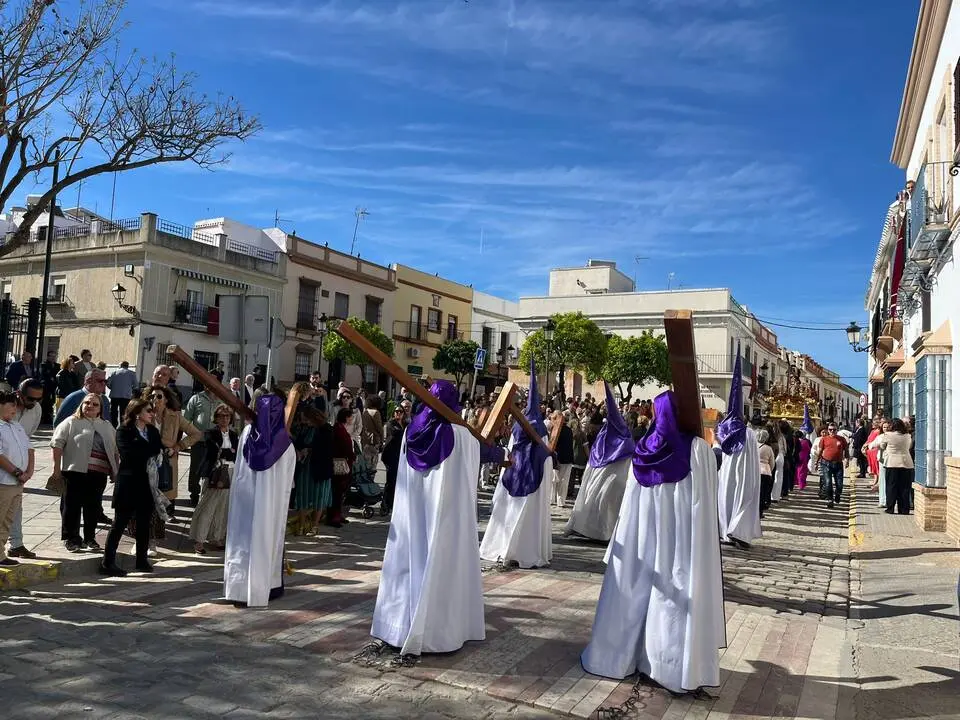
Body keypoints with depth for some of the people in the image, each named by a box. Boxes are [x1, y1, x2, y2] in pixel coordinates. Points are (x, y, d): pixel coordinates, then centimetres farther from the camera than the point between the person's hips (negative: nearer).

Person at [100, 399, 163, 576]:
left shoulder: (153, 431, 15)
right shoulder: (124, 431, -4)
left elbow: (160, 450, 5)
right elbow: (128, 455, -16)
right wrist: (150, 453, -8)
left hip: (148, 483, 6)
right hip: (129, 483, -6)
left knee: (144, 523, 10)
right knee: (120, 522, 0)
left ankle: (142, 560, 19)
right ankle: (108, 563, 6)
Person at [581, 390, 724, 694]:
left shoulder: (644, 449, 0)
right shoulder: (698, 448, -12)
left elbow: (632, 498, 6)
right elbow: (706, 496, -5)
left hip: (644, 529, 4)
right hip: (683, 531, -3)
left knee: (637, 588, 13)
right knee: (678, 595, 3)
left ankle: (624, 653, 24)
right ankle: (675, 664, 8)